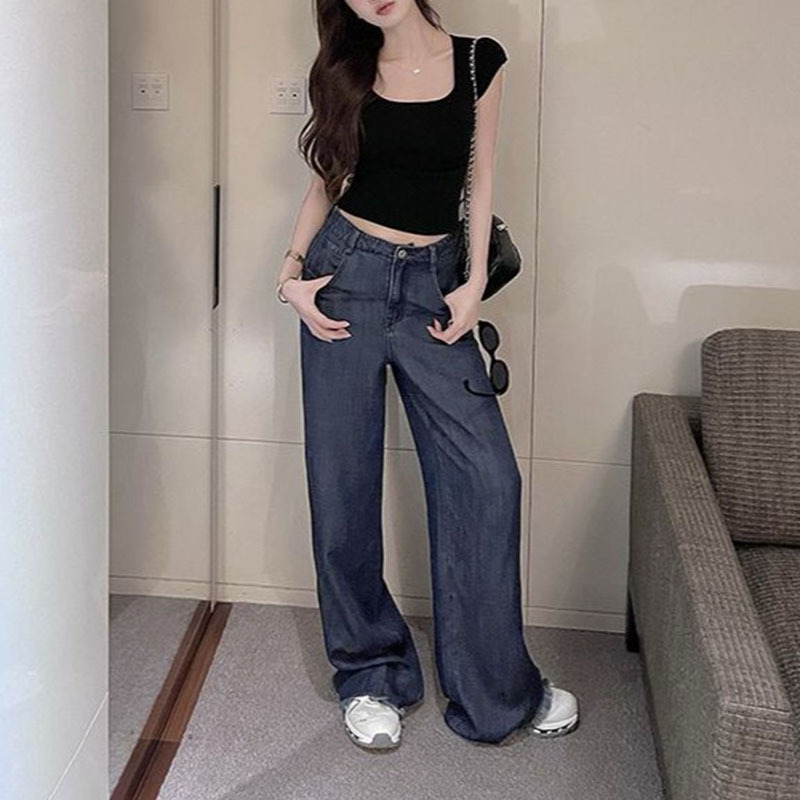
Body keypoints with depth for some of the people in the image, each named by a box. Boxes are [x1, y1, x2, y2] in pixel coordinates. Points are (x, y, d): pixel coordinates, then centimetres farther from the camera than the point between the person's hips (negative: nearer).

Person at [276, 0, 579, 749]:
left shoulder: (478, 61, 3)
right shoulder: (347, 69, 6)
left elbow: (481, 179, 6)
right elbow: (327, 180, 11)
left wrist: (475, 282, -2)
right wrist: (292, 271, -1)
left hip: (432, 282, 0)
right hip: (348, 273, 0)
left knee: (485, 473, -6)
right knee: (343, 482, 2)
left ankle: (497, 686, 9)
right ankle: (369, 674, 19)